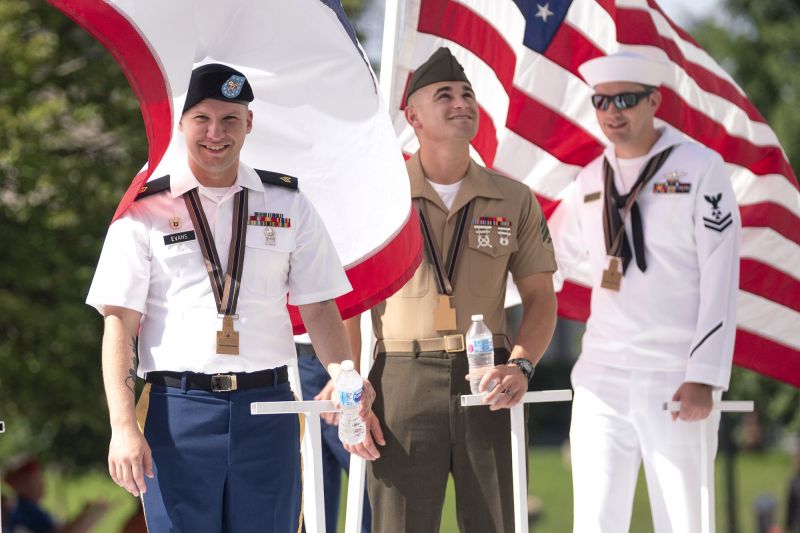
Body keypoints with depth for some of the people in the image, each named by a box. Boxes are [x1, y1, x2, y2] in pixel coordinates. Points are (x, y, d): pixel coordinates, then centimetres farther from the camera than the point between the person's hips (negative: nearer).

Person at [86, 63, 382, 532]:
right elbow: (119, 322, 0)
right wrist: (123, 425, -11)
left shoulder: (289, 205, 11)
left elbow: (319, 308, 11)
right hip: (178, 411, -2)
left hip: (268, 408, 2)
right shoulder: (145, 212, 3)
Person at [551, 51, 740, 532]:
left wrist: (703, 378, -14)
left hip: (675, 380, -5)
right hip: (602, 379, 5)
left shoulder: (700, 168, -2)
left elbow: (721, 282, -7)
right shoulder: (591, 181, 14)